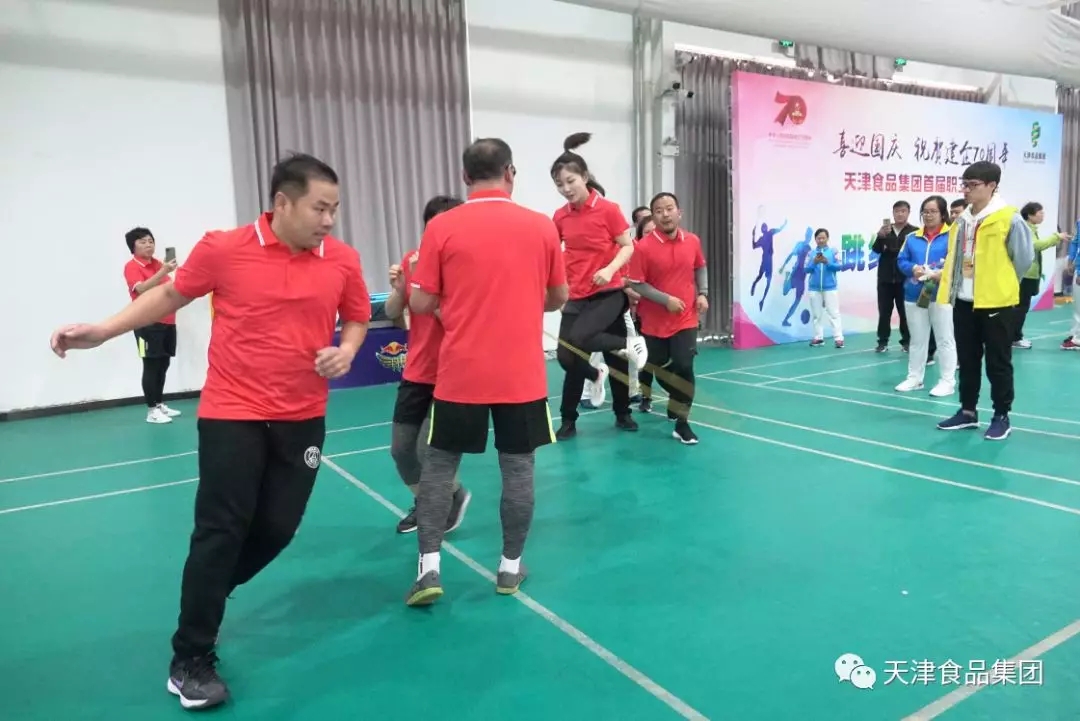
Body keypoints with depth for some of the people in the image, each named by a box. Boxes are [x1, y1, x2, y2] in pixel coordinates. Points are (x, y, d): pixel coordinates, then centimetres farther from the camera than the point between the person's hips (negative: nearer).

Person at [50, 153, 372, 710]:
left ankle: (207, 593, 37)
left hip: (302, 418, 3)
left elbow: (356, 316, 13)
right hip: (232, 413, -3)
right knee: (220, 531, -3)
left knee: (277, 528, 7)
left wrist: (346, 350, -8)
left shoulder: (342, 261, -2)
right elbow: (171, 295, 8)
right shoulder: (223, 249, -8)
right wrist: (101, 331, 4)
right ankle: (190, 661, 14)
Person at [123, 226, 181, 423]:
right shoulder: (132, 267, -7)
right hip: (148, 323, -7)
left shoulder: (158, 264, 16)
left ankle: (160, 404, 22)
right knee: (151, 366, -6)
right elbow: (142, 289, -26)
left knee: (164, 364, 12)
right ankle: (152, 410, -1)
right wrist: (163, 272, -33)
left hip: (167, 321, 7)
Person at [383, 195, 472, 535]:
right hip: (415, 373, 5)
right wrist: (398, 289, -13)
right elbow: (392, 313, 7)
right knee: (400, 449, 8)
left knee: (428, 448, -10)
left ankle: (456, 495, 22)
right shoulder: (412, 260, 3)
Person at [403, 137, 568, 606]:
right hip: (522, 373, 1)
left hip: (460, 373, 0)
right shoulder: (541, 226, 1)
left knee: (440, 463, 12)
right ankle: (511, 567, 21)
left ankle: (429, 567, 11)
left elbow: (421, 304, -2)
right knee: (518, 466, 11)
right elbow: (558, 298, 10)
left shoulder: (441, 228, -4)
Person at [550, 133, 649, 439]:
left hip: (609, 293, -4)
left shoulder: (608, 209, -8)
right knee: (566, 356, -2)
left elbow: (628, 247, -5)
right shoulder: (560, 217, 3)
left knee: (579, 339, -23)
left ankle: (630, 343, 3)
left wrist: (610, 270, -22)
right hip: (576, 296, 4)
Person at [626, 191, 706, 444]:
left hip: (686, 319, 2)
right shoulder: (644, 247, -15)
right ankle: (646, 396, 47)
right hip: (654, 322, -2)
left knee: (684, 367, -10)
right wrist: (666, 299, -20)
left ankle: (681, 423, 2)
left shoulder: (693, 241, -1)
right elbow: (636, 285, -14)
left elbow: (700, 268, 17)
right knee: (656, 366, 13)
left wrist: (703, 293, 3)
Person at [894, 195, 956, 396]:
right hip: (915, 295, 5)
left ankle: (947, 381, 8)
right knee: (917, 339, 14)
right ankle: (914, 378, 23)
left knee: (945, 339, 2)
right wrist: (913, 268, -11)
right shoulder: (912, 238, 12)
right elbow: (901, 261, 9)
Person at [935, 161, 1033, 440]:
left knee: (998, 362, 3)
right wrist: (950, 283, 11)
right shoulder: (962, 220, 8)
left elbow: (1024, 257, -5)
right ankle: (968, 411, 26)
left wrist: (1001, 283, 4)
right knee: (967, 360, 14)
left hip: (996, 302, -6)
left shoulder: (1009, 218, -11)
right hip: (964, 301, 6)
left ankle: (1002, 417, 15)